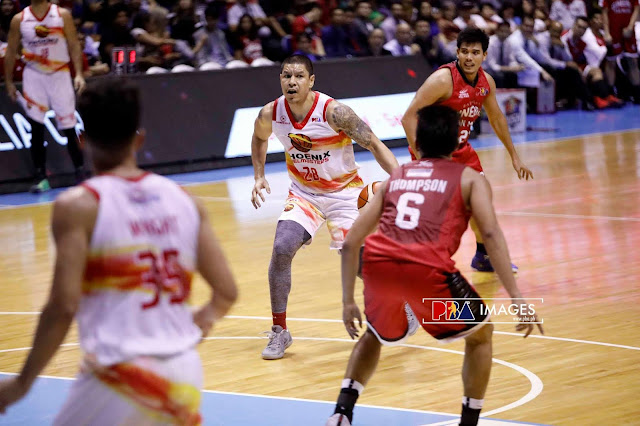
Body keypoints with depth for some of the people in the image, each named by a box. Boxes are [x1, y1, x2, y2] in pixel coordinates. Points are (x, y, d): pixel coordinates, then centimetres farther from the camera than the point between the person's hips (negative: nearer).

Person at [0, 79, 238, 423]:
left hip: (121, 375, -5)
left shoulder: (77, 205, -6)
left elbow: (63, 307, -12)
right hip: (186, 374, 5)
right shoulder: (184, 200, 8)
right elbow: (226, 293, 7)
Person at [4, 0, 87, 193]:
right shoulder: (19, 20, 1)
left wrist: (79, 74, -12)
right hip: (34, 76, 1)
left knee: (68, 127, -1)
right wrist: (9, 82, 7)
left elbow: (74, 45, -2)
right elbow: (11, 52, 8)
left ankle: (81, 173, 9)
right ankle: (41, 178, 3)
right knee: (36, 128, -3)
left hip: (59, 75, -1)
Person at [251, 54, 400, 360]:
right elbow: (259, 139, 13)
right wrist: (259, 177, 1)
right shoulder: (270, 114, -13)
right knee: (281, 249, -19)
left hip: (345, 192, -3)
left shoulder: (333, 112, -26)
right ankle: (279, 332, -5)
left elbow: (374, 145, -20)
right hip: (303, 194, 3)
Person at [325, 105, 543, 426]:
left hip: (379, 262, 4)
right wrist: (517, 299, -3)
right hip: (428, 266, -4)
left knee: (375, 334, 34)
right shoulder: (469, 178, 20)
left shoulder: (394, 178, 30)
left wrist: (348, 302, 30)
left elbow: (350, 243, 24)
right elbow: (491, 234, 2)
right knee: (480, 333, 22)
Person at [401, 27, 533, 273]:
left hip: (460, 148, 8)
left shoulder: (486, 82, -4)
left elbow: (496, 118, 13)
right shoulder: (443, 79, -27)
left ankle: (483, 257, 38)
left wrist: (514, 156, 17)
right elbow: (409, 117, -28)